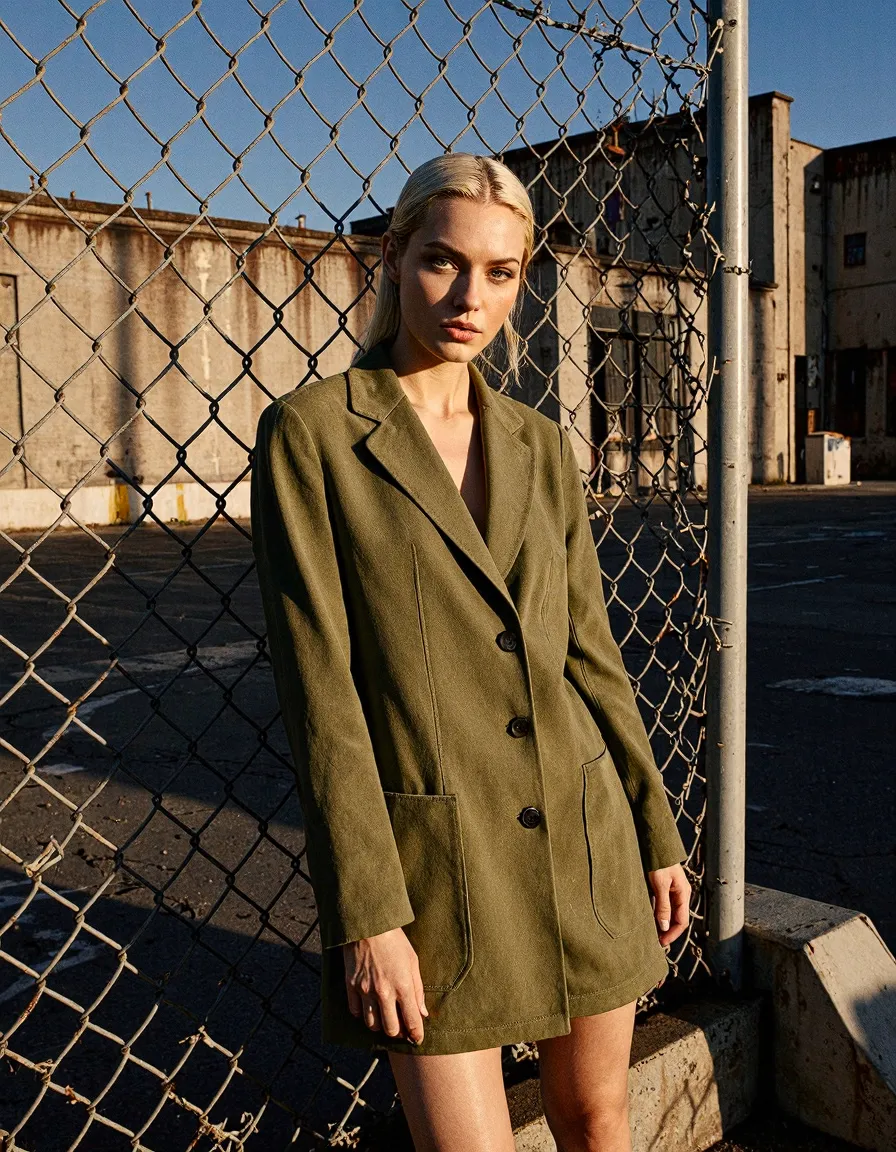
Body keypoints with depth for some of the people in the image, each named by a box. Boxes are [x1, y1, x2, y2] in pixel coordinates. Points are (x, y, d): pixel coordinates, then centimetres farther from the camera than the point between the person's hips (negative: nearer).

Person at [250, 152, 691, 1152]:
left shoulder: (539, 445, 7)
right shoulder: (309, 432, -8)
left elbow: (587, 649, 10)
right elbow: (318, 686, -12)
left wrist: (656, 834, 11)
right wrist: (365, 914, -14)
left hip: (582, 843, 5)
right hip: (429, 859, -4)